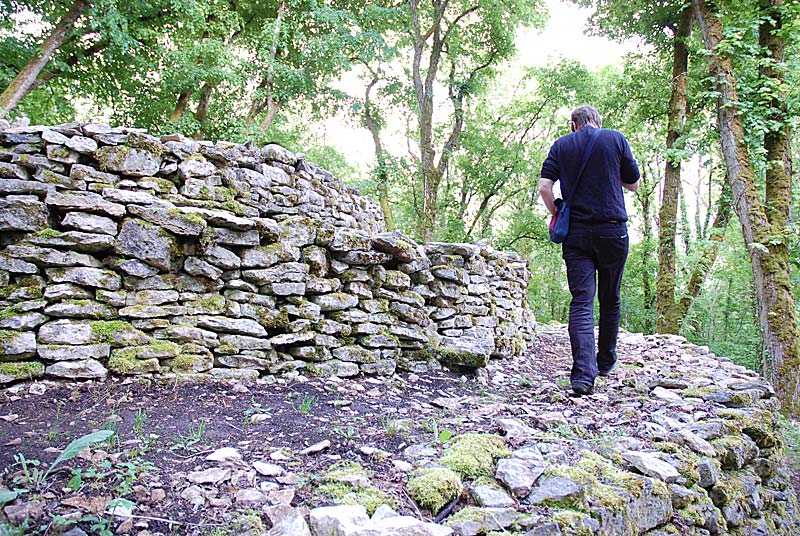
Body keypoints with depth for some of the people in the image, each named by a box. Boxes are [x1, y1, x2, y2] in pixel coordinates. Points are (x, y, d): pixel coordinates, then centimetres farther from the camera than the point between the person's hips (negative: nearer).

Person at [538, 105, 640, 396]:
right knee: (610, 299, 15)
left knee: (581, 301, -4)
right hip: (613, 228, 0)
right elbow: (633, 184, 11)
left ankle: (584, 372, -17)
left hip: (575, 233, 0)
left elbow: (544, 187, -4)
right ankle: (606, 363, 28)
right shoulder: (616, 139, 5)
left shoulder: (560, 145, 7)